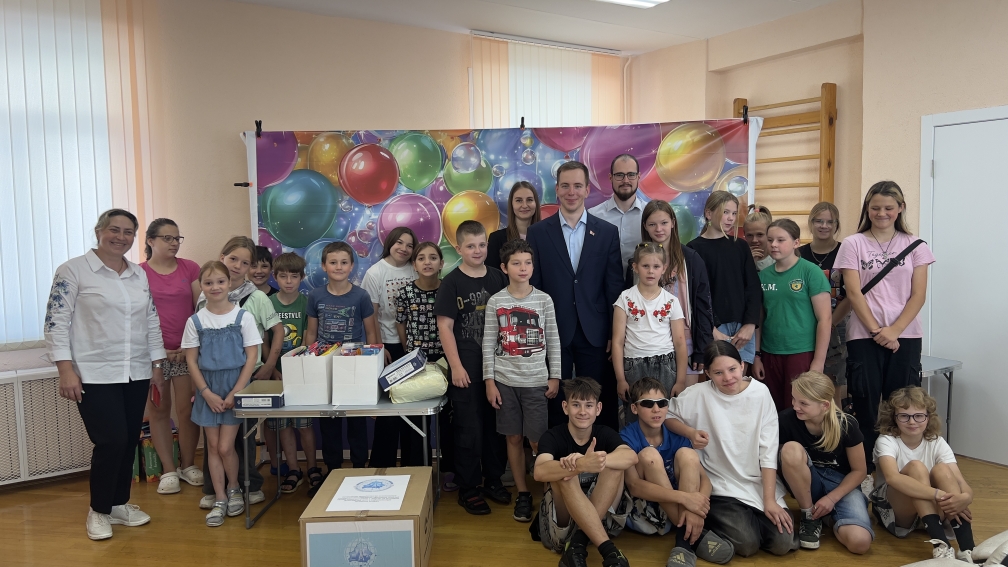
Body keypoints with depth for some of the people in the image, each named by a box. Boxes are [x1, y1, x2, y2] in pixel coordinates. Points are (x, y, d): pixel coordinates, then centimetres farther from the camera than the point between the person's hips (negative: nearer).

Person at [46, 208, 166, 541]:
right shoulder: (73, 271, -5)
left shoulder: (139, 275, 10)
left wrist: (157, 366, 11)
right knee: (111, 442, -7)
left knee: (129, 442, 10)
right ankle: (98, 510, 15)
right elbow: (56, 323, -9)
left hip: (136, 374, 5)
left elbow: (152, 323, 14)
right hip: (94, 376, -5)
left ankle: (120, 503, 27)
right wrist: (66, 370, -15)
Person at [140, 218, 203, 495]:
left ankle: (188, 465, 17)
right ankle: (169, 470, 13)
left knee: (188, 409, 0)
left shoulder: (190, 268, 5)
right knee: (158, 410, 4)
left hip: (187, 351, 1)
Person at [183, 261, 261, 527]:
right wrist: (207, 393, -8)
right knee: (213, 446, 7)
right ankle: (220, 499, 19)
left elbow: (251, 358, -6)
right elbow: (191, 361, 2)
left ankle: (233, 489, 22)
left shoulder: (243, 317, -5)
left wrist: (235, 393, -11)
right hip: (208, 390, 2)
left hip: (235, 387, -2)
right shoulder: (195, 321, 1)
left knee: (225, 447, -4)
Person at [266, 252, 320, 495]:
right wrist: (274, 371, -9)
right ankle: (293, 470, 19)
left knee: (304, 423, 3)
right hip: (276, 372, 2)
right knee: (283, 424, 7)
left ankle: (313, 468, 17)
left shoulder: (307, 303, -2)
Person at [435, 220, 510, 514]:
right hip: (466, 369, -4)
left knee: (495, 426, 13)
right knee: (469, 429, 3)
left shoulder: (498, 278, 5)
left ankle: (494, 480, 28)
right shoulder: (451, 283, -5)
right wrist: (456, 366, -11)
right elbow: (445, 327, -7)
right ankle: (468, 489, 17)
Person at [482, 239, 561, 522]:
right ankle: (522, 494, 20)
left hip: (536, 381, -1)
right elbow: (488, 343, 1)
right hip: (505, 380, 1)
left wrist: (555, 377, 0)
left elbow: (553, 341, 3)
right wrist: (489, 380, -2)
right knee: (513, 438, 8)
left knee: (537, 440, -1)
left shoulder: (544, 300, -1)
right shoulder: (495, 302, 0)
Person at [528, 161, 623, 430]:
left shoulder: (607, 232, 4)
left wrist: (615, 333, 0)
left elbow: (614, 286, 3)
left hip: (595, 334, 1)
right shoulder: (538, 232, 3)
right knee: (556, 405, 9)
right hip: (554, 333, 0)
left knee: (599, 406, 7)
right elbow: (534, 285, 2)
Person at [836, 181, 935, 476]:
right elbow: (853, 293, -4)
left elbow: (918, 296, 1)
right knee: (865, 404, 1)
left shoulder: (914, 246, 7)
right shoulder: (853, 244, 2)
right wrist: (877, 330, -11)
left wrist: (894, 331, -11)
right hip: (864, 336, -1)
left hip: (905, 336, 1)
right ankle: (864, 471, 12)